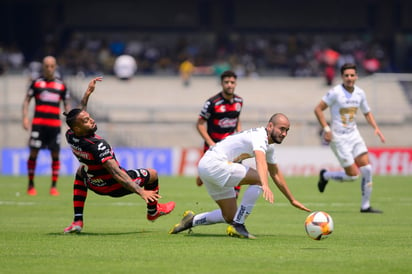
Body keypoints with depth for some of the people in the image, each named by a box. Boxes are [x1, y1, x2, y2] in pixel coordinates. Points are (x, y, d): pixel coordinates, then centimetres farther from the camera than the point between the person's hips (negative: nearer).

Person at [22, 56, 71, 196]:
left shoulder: (61, 85, 10)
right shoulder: (36, 82, 6)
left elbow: (67, 104, 15)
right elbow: (26, 100, 9)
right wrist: (25, 117, -4)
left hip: (55, 124, 1)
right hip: (38, 123, -1)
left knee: (55, 154, -2)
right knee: (33, 153, -4)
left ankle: (54, 186, 5)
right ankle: (31, 186, 6)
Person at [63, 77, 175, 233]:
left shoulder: (70, 136, -16)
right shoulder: (97, 145, -37)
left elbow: (80, 113, 8)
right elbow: (116, 174, -40)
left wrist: (87, 93, 15)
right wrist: (141, 192, -43)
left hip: (94, 185, 6)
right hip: (114, 187, -5)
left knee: (81, 172, 39)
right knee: (152, 174, 17)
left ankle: (77, 221, 21)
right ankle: (153, 211, 46)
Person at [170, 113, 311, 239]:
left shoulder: (269, 146, 15)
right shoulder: (260, 136, -19)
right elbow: (260, 161, -39)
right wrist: (265, 186, -55)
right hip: (214, 163, -11)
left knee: (229, 216, 12)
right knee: (258, 179, -21)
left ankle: (192, 220, 22)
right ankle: (238, 226, -17)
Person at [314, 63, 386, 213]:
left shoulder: (359, 93, 5)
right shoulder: (335, 92, -14)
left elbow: (367, 113, 19)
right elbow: (318, 109, -10)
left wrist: (376, 128, 4)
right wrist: (326, 129, -18)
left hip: (354, 135, 6)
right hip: (339, 138, -6)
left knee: (367, 170, -4)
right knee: (352, 175, -9)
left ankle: (365, 206, 7)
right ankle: (325, 176, 19)